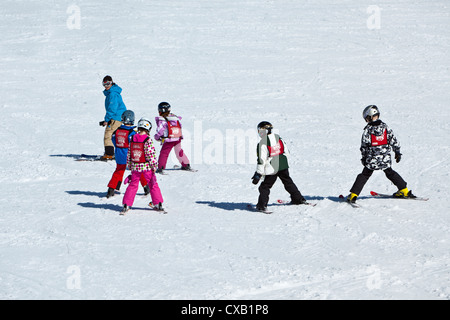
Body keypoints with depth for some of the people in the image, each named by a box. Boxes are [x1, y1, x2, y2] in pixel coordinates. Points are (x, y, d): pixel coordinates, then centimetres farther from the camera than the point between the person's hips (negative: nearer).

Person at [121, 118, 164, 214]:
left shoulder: (132, 139, -1)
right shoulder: (148, 140, -15)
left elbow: (129, 154, 6)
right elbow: (151, 154, -14)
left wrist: (129, 166, 16)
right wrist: (154, 166, -5)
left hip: (135, 167, 3)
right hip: (147, 167, -3)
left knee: (133, 185, 13)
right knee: (153, 184, 10)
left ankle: (126, 205, 8)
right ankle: (158, 204, 12)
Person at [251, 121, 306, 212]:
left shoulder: (263, 143, -15)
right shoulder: (278, 138, 5)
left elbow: (262, 159, -16)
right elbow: (286, 151, 13)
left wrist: (258, 174, -13)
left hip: (271, 169, -6)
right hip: (283, 166, 6)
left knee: (265, 186, 2)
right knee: (288, 182, 22)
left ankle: (262, 205, -4)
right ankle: (298, 199, 28)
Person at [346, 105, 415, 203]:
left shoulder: (367, 130, -9)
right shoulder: (385, 127, -2)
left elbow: (364, 146, -4)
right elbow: (393, 140, 2)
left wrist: (364, 158, 9)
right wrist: (397, 152, 14)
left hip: (372, 159, -2)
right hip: (386, 159, 3)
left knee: (364, 175, 8)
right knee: (390, 173, 22)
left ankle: (353, 195, 3)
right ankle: (404, 190, 25)